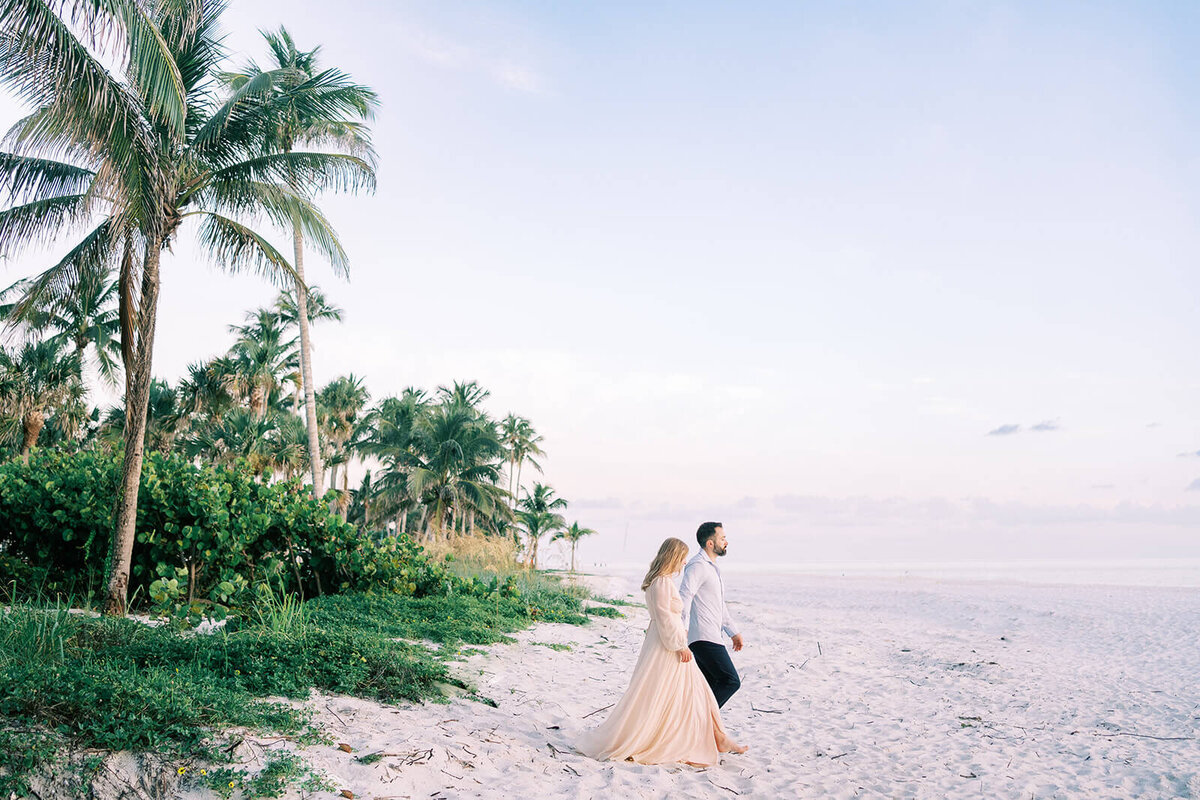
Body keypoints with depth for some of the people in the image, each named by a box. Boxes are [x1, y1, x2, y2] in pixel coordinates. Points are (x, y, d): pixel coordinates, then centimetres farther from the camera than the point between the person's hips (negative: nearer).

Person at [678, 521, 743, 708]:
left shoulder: (712, 567, 21)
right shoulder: (698, 565, -12)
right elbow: (684, 597, -25)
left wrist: (733, 632, 29)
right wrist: (682, 631, -34)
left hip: (712, 636, 10)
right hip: (704, 637, -10)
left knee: (708, 685, 10)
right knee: (731, 681, -10)